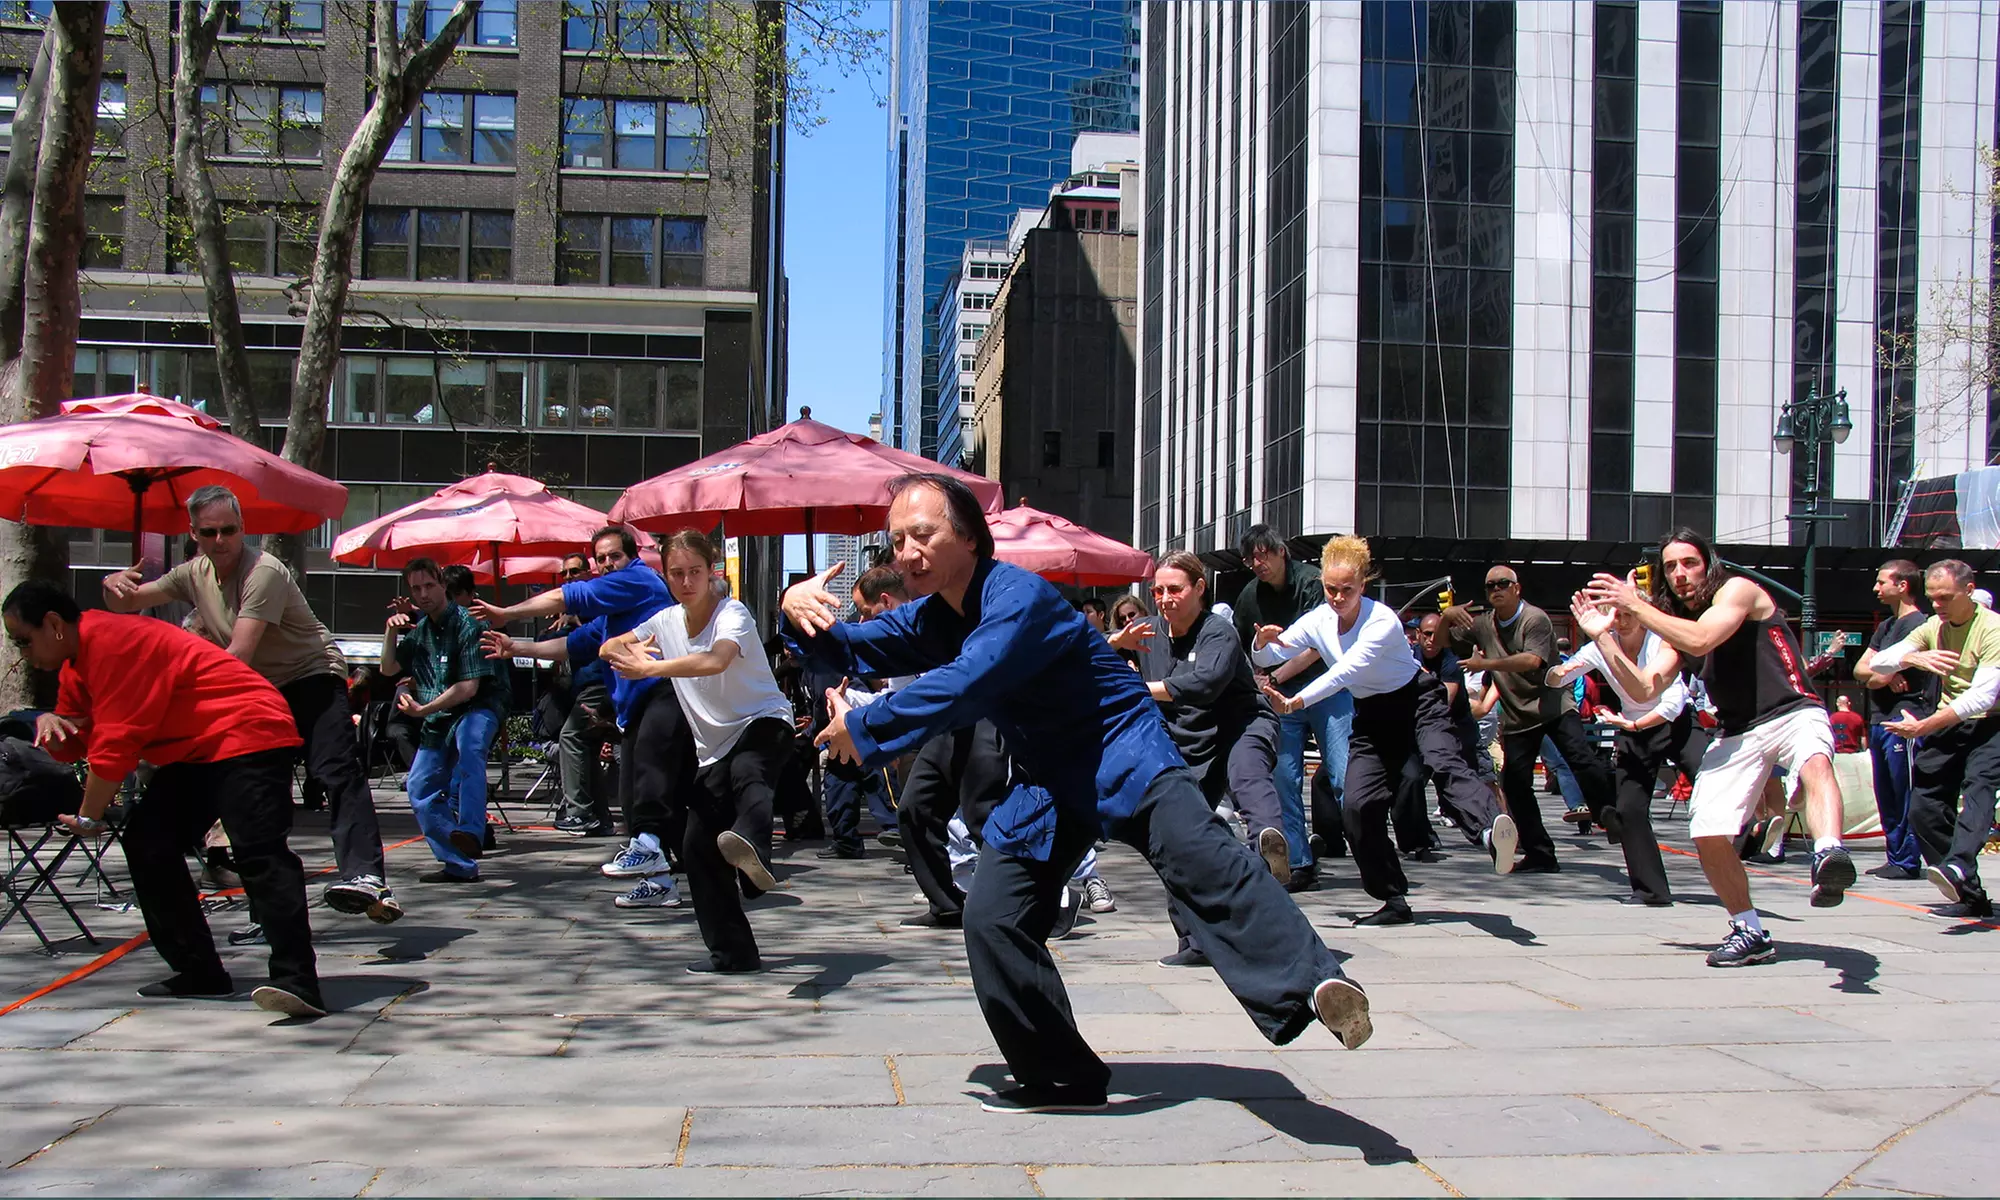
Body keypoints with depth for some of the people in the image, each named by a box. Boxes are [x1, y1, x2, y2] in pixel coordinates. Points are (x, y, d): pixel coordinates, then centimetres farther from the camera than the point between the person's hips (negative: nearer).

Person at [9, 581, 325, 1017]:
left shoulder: (111, 641, -18)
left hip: (247, 734, -11)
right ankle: (200, 973, 11)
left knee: (258, 852, -24)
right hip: (197, 751, 11)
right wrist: (50, 721, -5)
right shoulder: (79, 659, 16)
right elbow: (75, 742, 19)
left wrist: (87, 817, -6)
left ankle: (297, 981, -34)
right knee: (146, 842, 7)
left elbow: (115, 744, -19)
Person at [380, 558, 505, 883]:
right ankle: (459, 865, 13)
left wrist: (423, 710, -23)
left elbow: (469, 687, -20)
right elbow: (389, 669, 11)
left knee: (468, 745, -39)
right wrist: (391, 633, -4)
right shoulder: (418, 628, 11)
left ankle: (470, 832, -54)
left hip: (475, 710, -8)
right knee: (420, 789, 4)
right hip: (437, 720, 8)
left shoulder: (465, 624, -14)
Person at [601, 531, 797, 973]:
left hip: (764, 723, -7)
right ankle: (732, 952, 8)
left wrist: (651, 668, -39)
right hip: (714, 746, 7)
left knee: (748, 773, -41)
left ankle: (749, 846, -73)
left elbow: (715, 661, -35)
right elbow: (608, 649, 11)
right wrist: (630, 647, -12)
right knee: (697, 849, -1)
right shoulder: (666, 621, 7)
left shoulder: (732, 613, -15)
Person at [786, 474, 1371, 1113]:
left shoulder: (1018, 597, -20)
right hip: (1052, 785, 8)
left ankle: (1311, 982, -49)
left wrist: (863, 730, -22)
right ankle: (1062, 1079, 11)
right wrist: (803, 611, -4)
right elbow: (853, 649, 19)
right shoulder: (931, 618, 8)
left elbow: (962, 688, -33)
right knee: (991, 919, -1)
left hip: (1123, 757, -8)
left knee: (1199, 860, -33)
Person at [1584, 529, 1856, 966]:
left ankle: (1829, 853, -64)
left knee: (1815, 763, -40)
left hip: (1794, 714, -6)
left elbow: (1701, 640, -23)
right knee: (1708, 832, -8)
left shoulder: (1737, 590, -5)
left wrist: (1634, 604, -17)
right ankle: (1749, 932, 9)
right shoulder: (1677, 622, 15)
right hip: (1738, 733, 6)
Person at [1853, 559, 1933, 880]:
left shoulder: (1915, 625, -11)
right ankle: (1895, 857, 18)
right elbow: (1860, 670, 12)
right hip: (1880, 720, 9)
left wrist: (1874, 676, 7)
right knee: (1886, 797, 12)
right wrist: (1884, 676, -8)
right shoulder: (1885, 626, 19)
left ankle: (1907, 861, -2)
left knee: (1905, 796, -6)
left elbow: (1880, 678, -15)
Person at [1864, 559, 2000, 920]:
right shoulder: (1933, 628, 6)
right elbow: (1877, 663, -2)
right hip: (1946, 726, 6)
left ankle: (1957, 867, -53)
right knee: (1924, 808, -4)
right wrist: (1915, 658, -24)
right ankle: (1970, 896, 3)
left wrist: (1923, 726, -27)